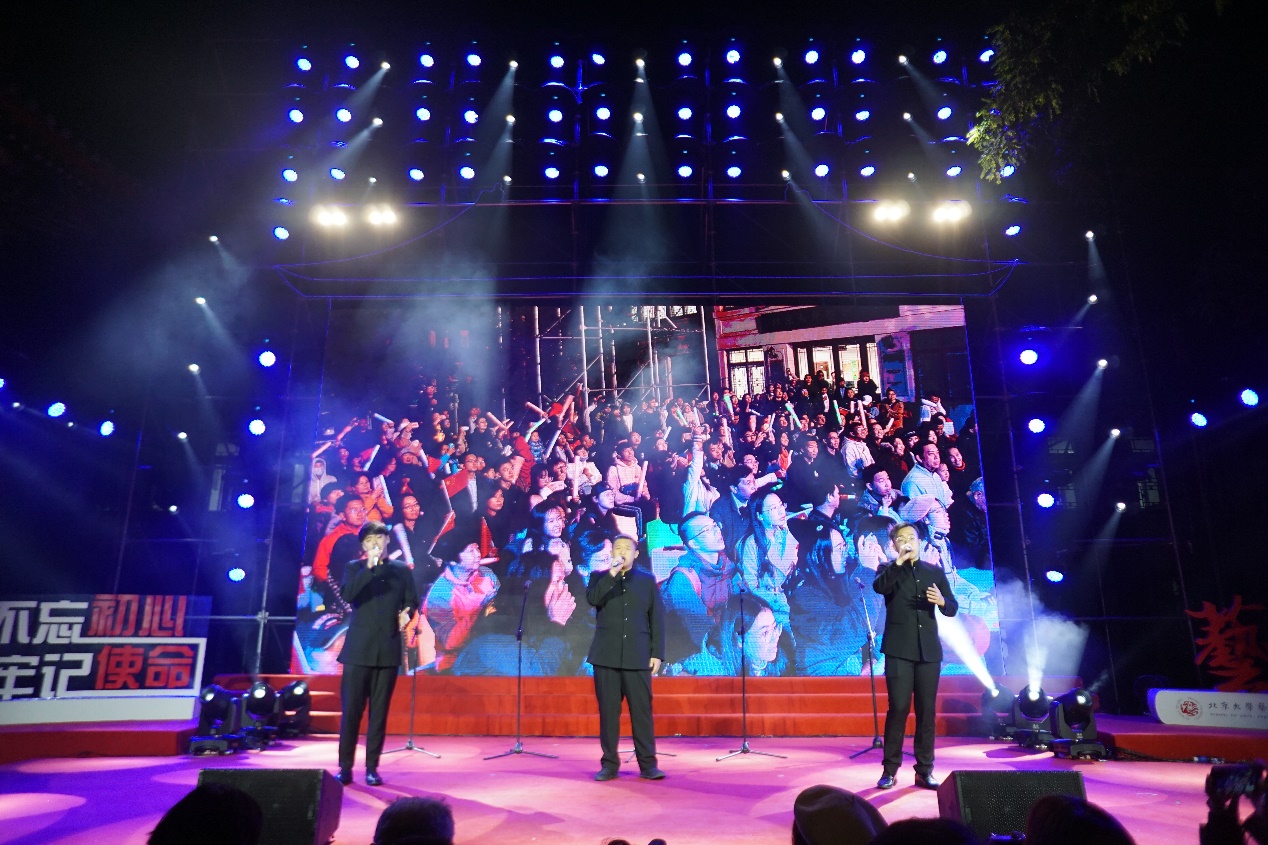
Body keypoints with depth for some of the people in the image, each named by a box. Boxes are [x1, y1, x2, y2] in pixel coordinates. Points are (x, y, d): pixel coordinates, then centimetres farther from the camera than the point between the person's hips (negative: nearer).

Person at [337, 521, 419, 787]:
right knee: (351, 709, 0)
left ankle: (372, 767, 13)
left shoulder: (402, 570, 9)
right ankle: (345, 767, 11)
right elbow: (347, 595, -12)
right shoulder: (354, 568, 5)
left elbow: (412, 600, 12)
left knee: (379, 711, 5)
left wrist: (406, 613, -10)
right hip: (359, 649, -1)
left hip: (388, 650, 1)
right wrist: (369, 567, -19)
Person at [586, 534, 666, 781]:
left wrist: (657, 653, -2)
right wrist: (612, 574, -17)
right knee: (608, 711, 4)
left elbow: (657, 619, 5)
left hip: (638, 656, 0)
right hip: (606, 656, 1)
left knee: (642, 711, 0)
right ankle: (609, 763, 14)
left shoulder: (648, 580, 8)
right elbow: (592, 599, -12)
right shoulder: (599, 577, 9)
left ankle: (648, 764, 8)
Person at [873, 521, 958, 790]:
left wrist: (942, 601, -12)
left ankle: (924, 770, 14)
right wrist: (899, 561, -23)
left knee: (927, 710, 5)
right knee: (898, 708, -6)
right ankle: (890, 769, 4)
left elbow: (952, 608, 9)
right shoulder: (889, 570, 5)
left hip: (928, 650, 3)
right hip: (899, 650, -3)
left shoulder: (935, 571, 12)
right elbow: (879, 587, -19)